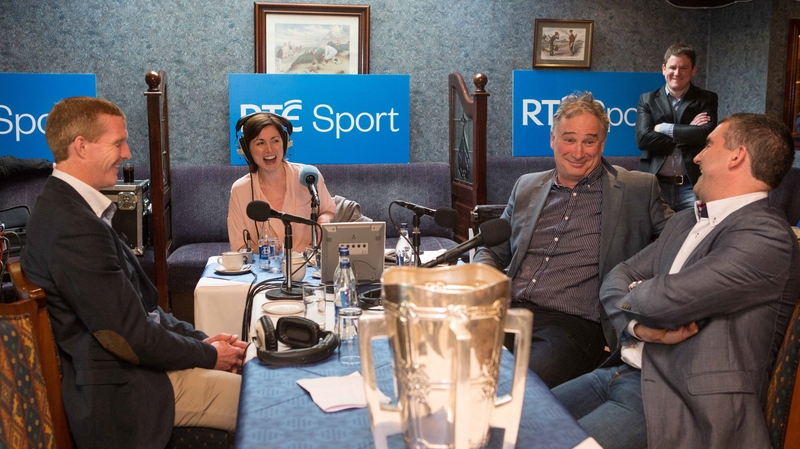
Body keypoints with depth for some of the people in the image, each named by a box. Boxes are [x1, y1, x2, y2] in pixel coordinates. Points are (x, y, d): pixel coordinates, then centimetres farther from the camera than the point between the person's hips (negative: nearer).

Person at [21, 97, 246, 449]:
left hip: (122, 367, 10)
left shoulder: (64, 205, 7)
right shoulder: (75, 227, -26)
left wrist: (199, 339, 3)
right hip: (122, 391, -10)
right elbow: (133, 338, -23)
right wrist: (209, 354, -8)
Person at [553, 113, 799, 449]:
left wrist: (632, 292, 0)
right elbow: (616, 279, 10)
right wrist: (638, 325, -12)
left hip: (677, 401, -8)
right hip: (623, 372, 8)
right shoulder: (684, 222, 14)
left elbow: (666, 298, -23)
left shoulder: (766, 235, -14)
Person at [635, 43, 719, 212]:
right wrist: (688, 133, -7)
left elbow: (707, 134, -10)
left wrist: (664, 128, -8)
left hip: (693, 185, -1)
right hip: (655, 185, 1)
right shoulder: (647, 99, 8)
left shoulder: (706, 99, 7)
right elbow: (642, 138, -6)